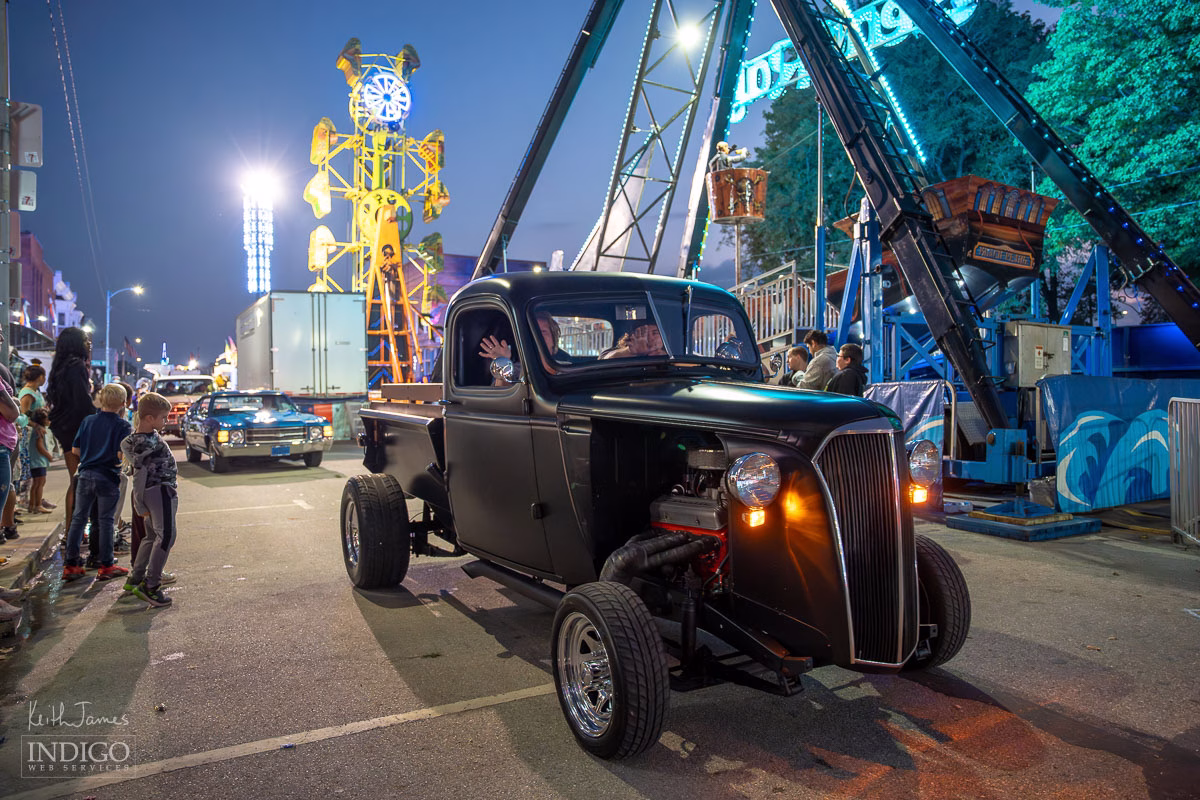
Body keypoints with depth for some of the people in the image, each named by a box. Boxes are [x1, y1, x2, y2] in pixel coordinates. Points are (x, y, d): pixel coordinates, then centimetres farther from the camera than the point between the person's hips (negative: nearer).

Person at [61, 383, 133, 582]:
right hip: (108, 477, -4)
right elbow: (121, 454, -17)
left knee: (78, 518, 13)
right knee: (106, 521, 4)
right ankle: (106, 566, 10)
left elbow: (75, 450, 6)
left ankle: (71, 565, 17)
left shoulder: (87, 421, 5)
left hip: (85, 474, 4)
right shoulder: (123, 426, -9)